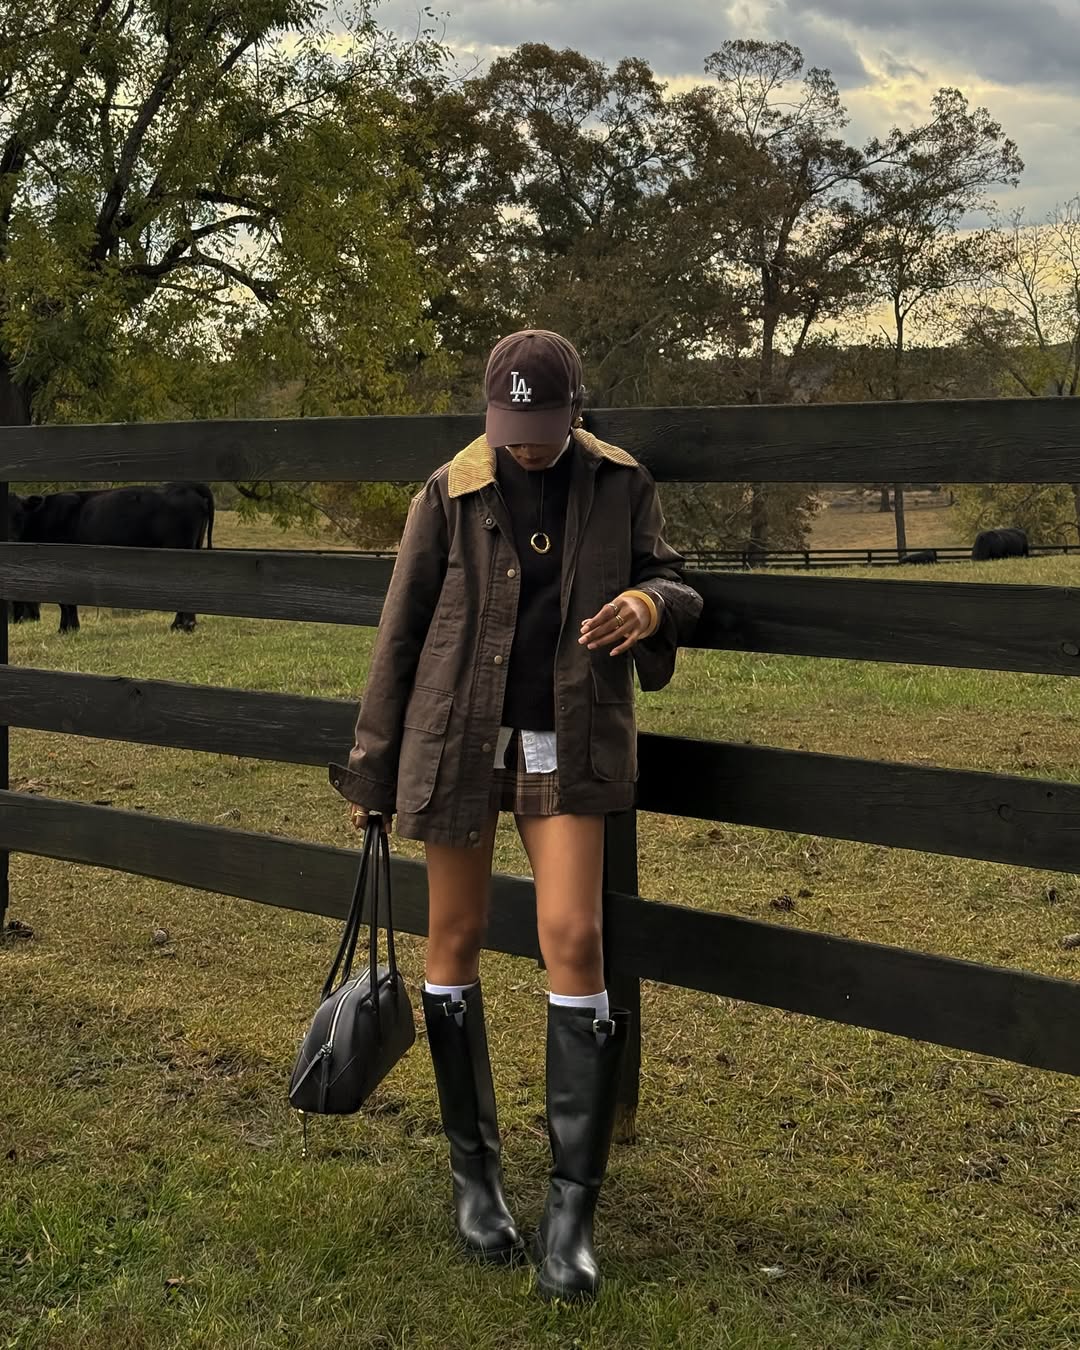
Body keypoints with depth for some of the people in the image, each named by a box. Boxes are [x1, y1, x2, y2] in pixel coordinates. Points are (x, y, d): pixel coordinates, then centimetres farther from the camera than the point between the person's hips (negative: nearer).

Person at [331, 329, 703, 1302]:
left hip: (566, 745, 0)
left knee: (574, 938, -11)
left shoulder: (619, 486, -1)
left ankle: (573, 1206, 0)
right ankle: (474, 1172, 25)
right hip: (458, 739, 0)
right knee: (456, 942, 6)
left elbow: (675, 586, 8)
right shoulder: (451, 495, -4)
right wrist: (372, 766, 5)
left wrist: (649, 604, -18)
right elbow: (402, 632, 2)